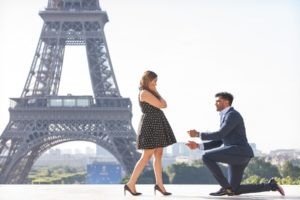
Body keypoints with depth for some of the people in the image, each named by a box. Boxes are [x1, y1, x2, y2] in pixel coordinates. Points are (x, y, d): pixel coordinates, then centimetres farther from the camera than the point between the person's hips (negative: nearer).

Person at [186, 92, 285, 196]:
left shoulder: (233, 114, -8)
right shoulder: (226, 117, 26)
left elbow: (220, 135, -17)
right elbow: (219, 142, 25)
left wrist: (198, 134, -9)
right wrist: (198, 145, 16)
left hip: (239, 152, -10)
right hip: (237, 155, 10)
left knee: (206, 157, -15)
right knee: (234, 191, 7)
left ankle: (226, 187, -11)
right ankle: (270, 185, 12)